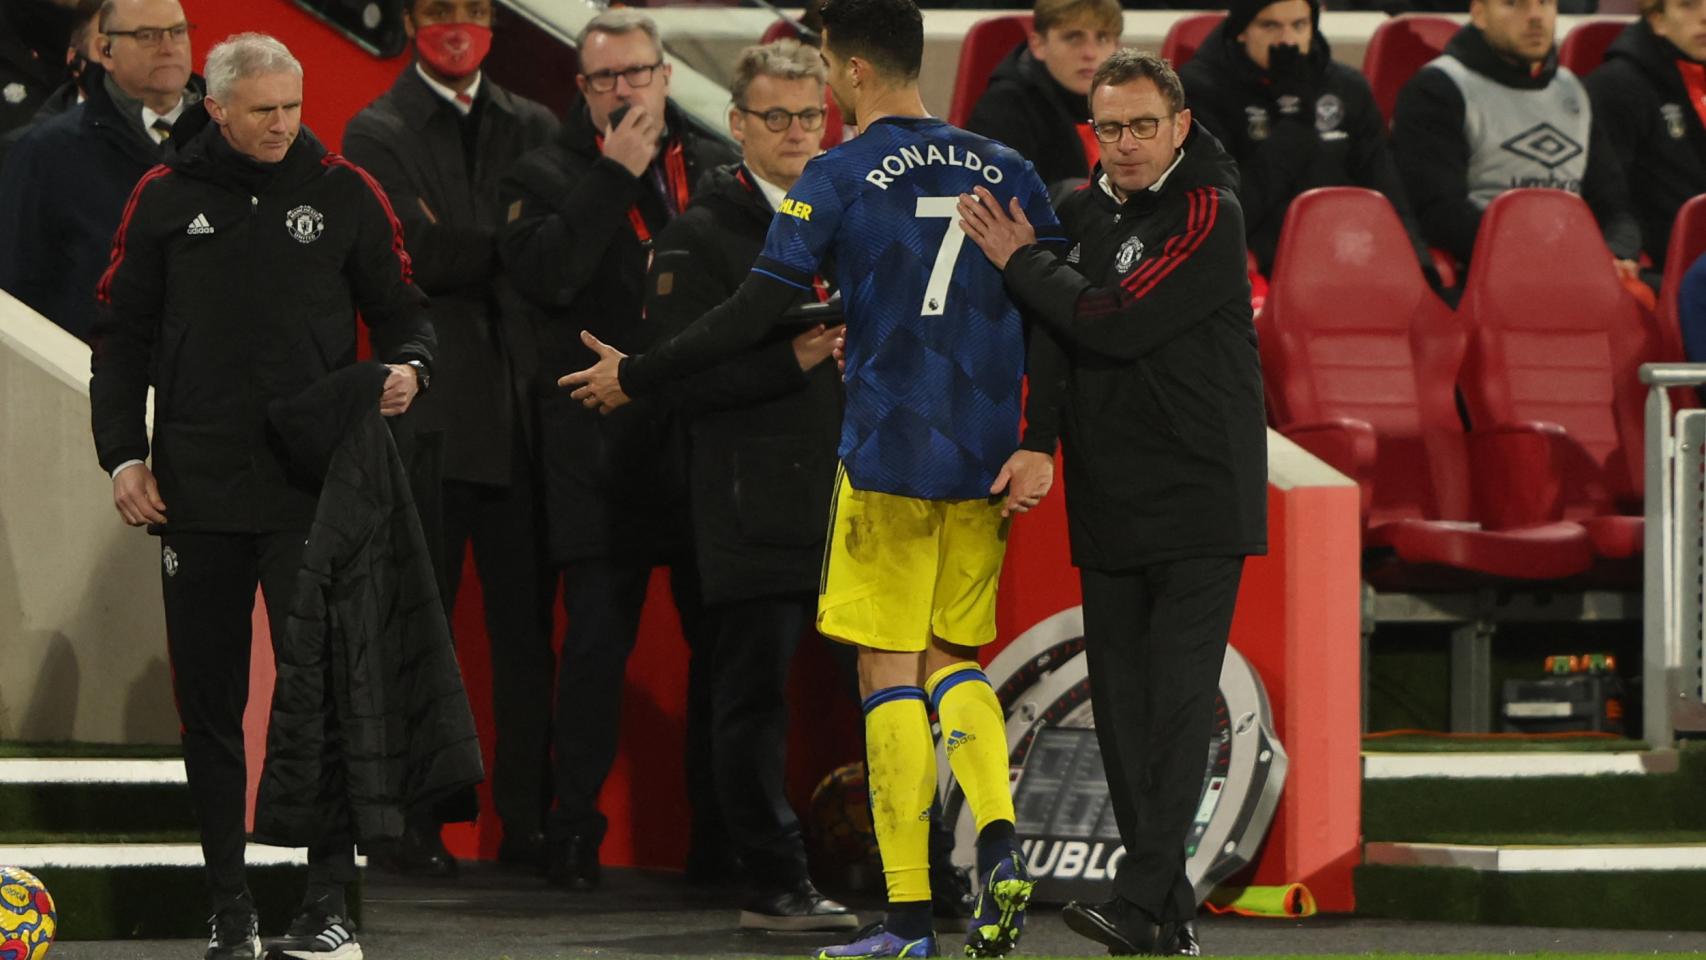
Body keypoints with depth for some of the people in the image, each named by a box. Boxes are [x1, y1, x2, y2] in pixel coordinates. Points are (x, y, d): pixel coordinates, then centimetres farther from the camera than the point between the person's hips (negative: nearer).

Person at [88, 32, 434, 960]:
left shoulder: (345, 195, 4)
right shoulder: (165, 199, 6)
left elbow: (398, 313, 12)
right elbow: (122, 335, 10)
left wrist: (405, 366, -11)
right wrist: (124, 454, 1)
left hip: (310, 490, -2)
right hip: (195, 491, 2)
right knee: (209, 700, 5)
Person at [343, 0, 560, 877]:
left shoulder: (532, 130, 15)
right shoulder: (379, 135, 3)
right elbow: (415, 254, -11)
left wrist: (464, 248, -7)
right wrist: (509, 245, -8)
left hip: (520, 408, 3)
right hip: (430, 411, -3)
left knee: (526, 622, 3)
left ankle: (526, 819, 6)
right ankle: (414, 825, 1)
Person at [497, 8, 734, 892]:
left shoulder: (719, 169, 14)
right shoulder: (548, 177, 5)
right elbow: (545, 273, -14)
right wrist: (616, 176, -13)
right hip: (602, 445, -3)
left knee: (723, 636, 4)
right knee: (598, 641, -4)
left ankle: (721, 831, 12)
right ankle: (574, 828, 2)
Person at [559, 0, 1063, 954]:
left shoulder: (840, 178, -6)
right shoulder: (1006, 170, 7)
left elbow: (750, 318, -10)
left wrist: (633, 377, 0)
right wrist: (1041, 446, 6)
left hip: (887, 450, -4)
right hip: (983, 465, 4)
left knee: (890, 671, 1)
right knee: (954, 661, 15)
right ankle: (999, 836, -11)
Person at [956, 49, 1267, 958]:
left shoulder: (1208, 214, -9)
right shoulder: (1080, 213, 11)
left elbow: (1117, 322, -18)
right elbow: (1054, 343, 22)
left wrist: (1020, 261, -8)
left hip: (1200, 500, -7)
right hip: (1107, 500, 7)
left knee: (1179, 696, -11)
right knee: (1121, 702, 5)